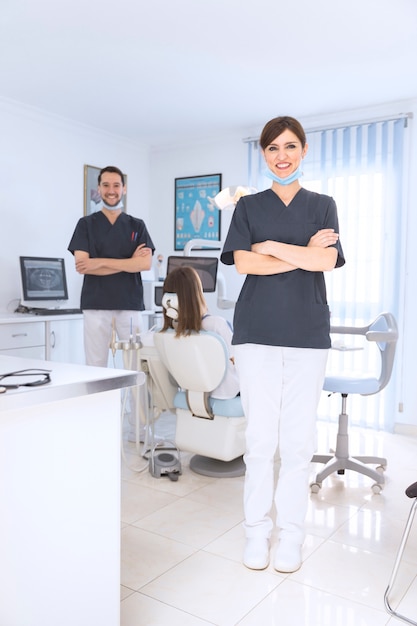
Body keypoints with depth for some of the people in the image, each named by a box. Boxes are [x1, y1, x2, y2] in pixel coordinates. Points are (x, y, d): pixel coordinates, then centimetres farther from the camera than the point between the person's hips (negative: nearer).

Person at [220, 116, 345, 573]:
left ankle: (290, 534, 18)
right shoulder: (248, 206, 13)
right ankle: (257, 531, 17)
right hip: (257, 331, 0)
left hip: (307, 333, 0)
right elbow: (243, 262, -3)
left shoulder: (322, 205, 13)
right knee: (260, 437, 2)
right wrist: (305, 253, -5)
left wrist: (269, 246, -5)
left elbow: (328, 260, -4)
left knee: (298, 440, 2)